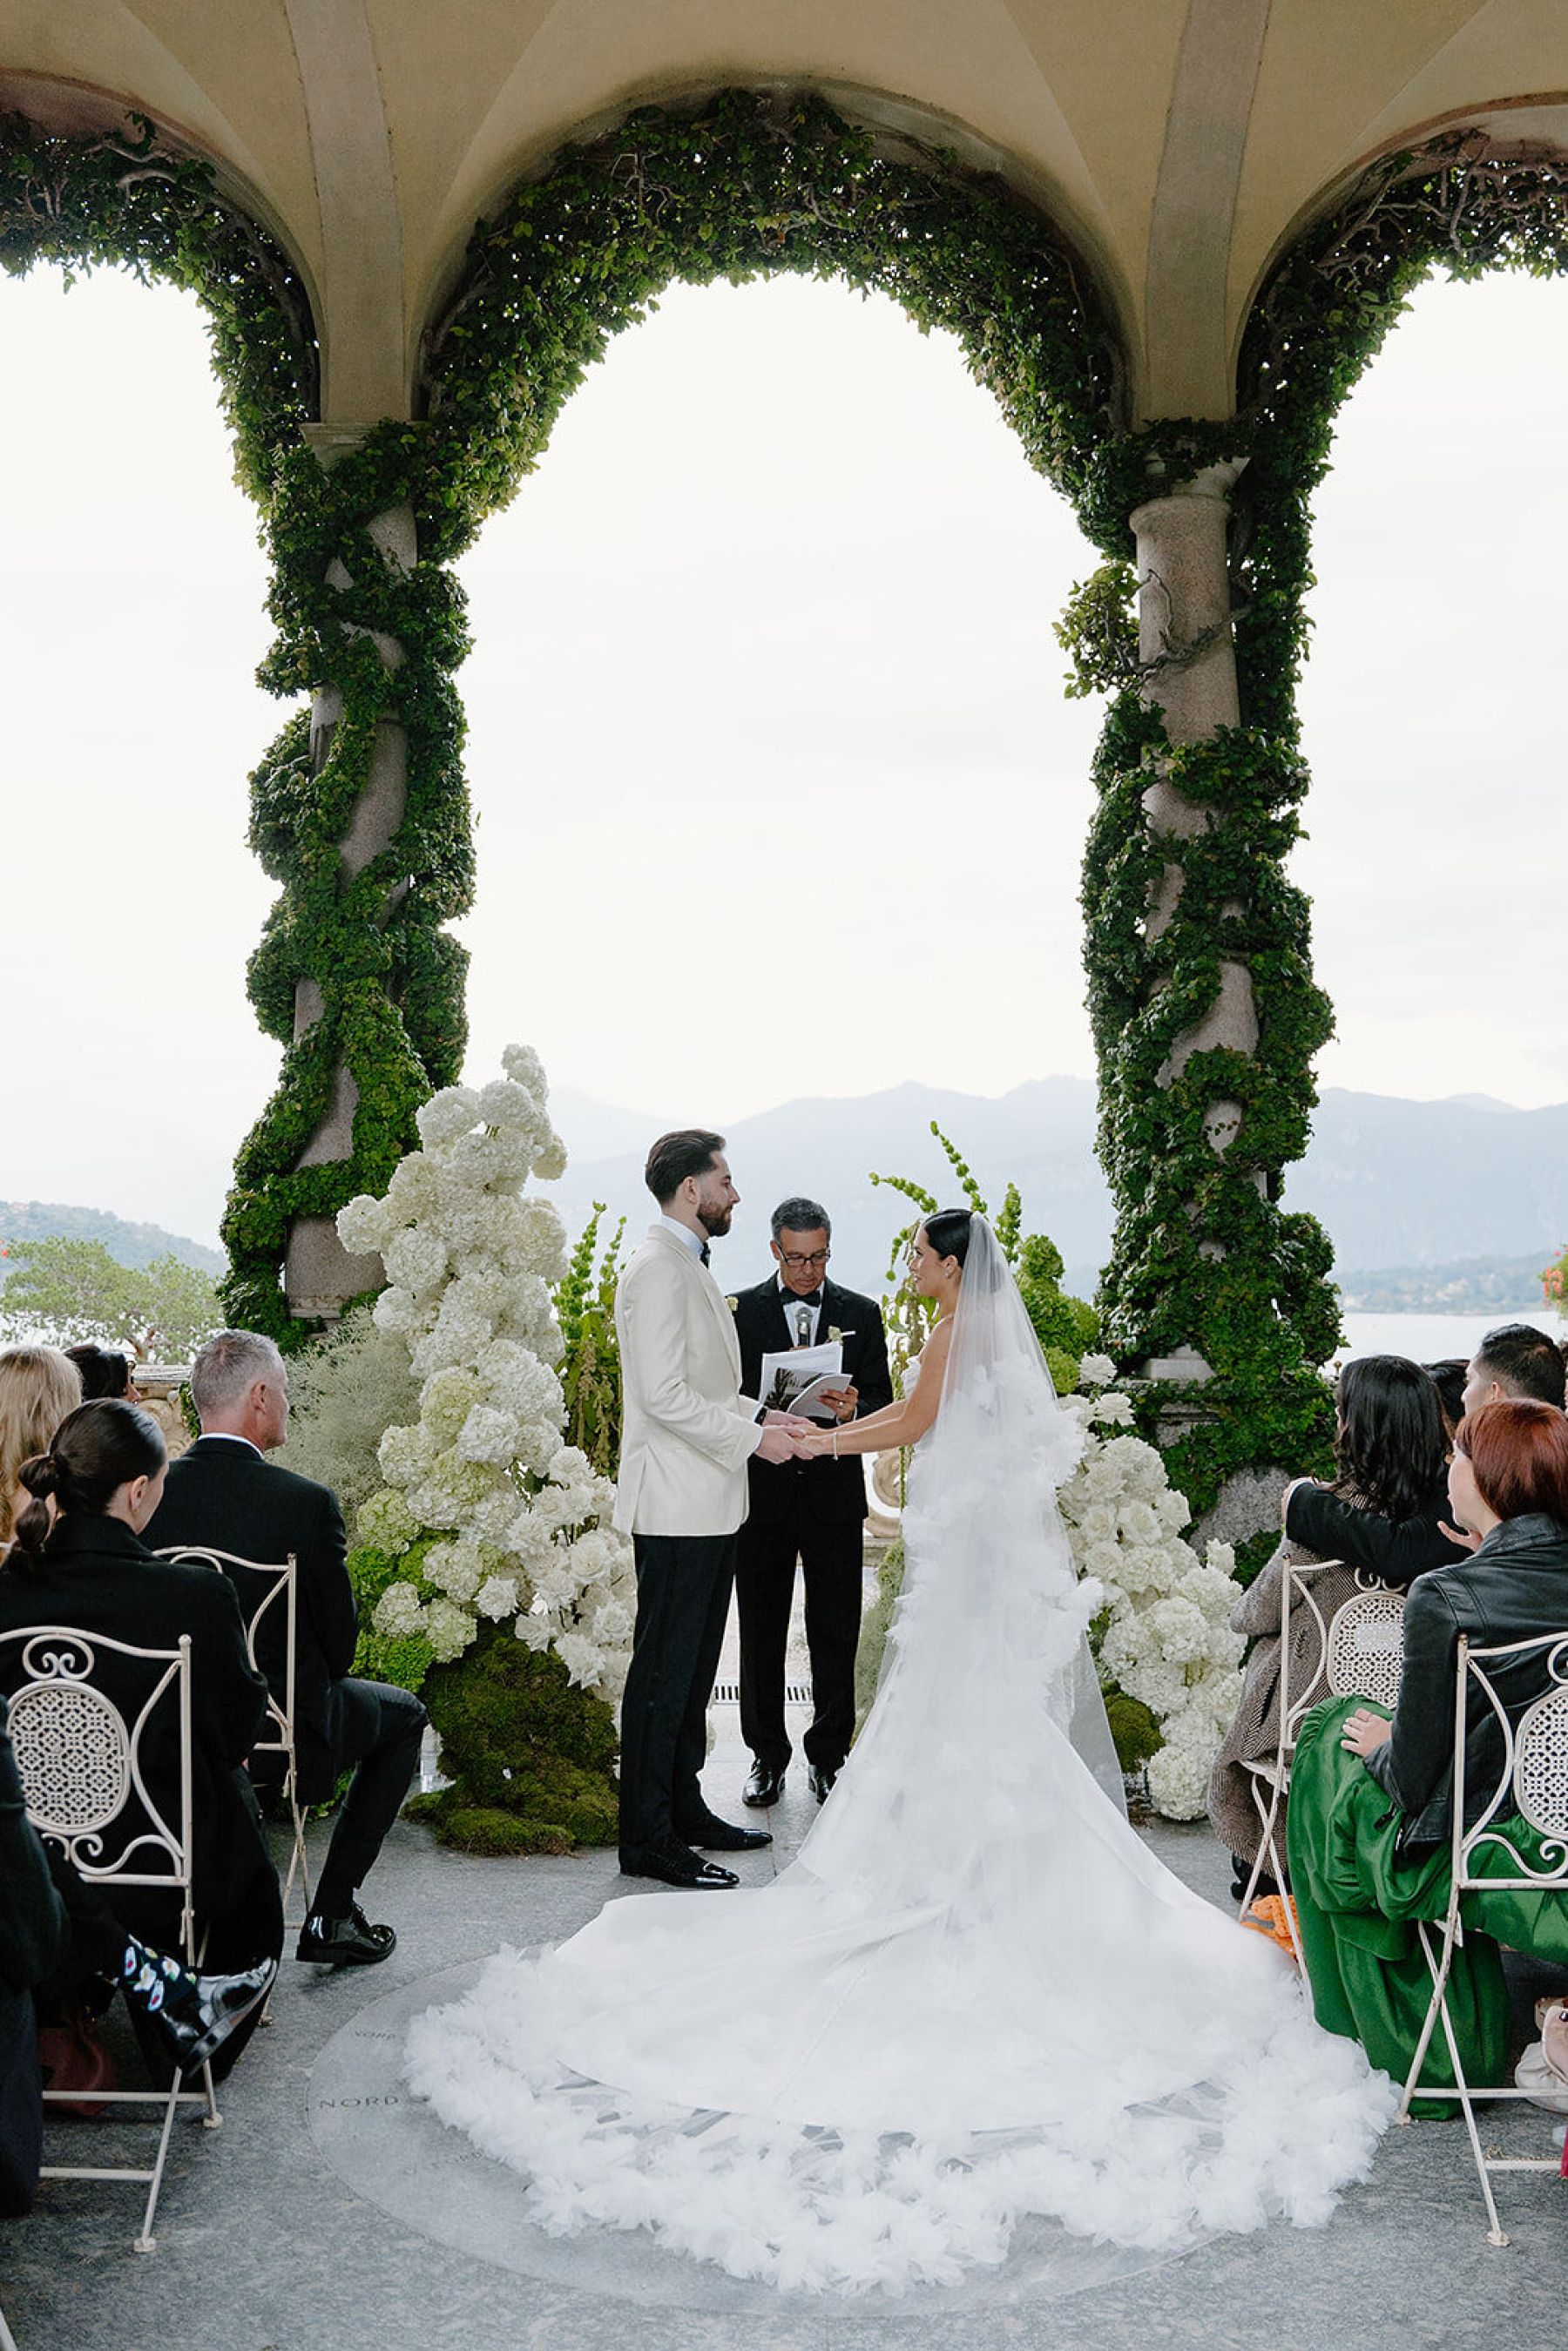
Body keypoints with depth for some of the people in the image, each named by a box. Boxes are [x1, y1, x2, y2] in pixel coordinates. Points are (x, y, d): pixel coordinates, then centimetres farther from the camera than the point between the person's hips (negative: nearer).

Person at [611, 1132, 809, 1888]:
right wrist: (753, 1438, -16)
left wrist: (760, 1414, 10)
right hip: (677, 1506, -10)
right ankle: (647, 1840, 5)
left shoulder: (689, 1266, 16)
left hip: (707, 1505, 10)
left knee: (694, 1666, 17)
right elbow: (665, 1395, -23)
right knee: (664, 1671, -3)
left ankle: (683, 1809, 28)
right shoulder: (658, 1268, -16)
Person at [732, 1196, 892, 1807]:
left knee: (836, 1635, 6)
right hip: (762, 1491, -1)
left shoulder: (862, 1314, 6)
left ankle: (829, 1756, 19)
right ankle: (767, 1755, 21)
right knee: (762, 1634, 8)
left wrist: (851, 1410, -18)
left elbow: (883, 1405, 4)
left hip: (835, 1494, 1)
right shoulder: (740, 1310, 2)